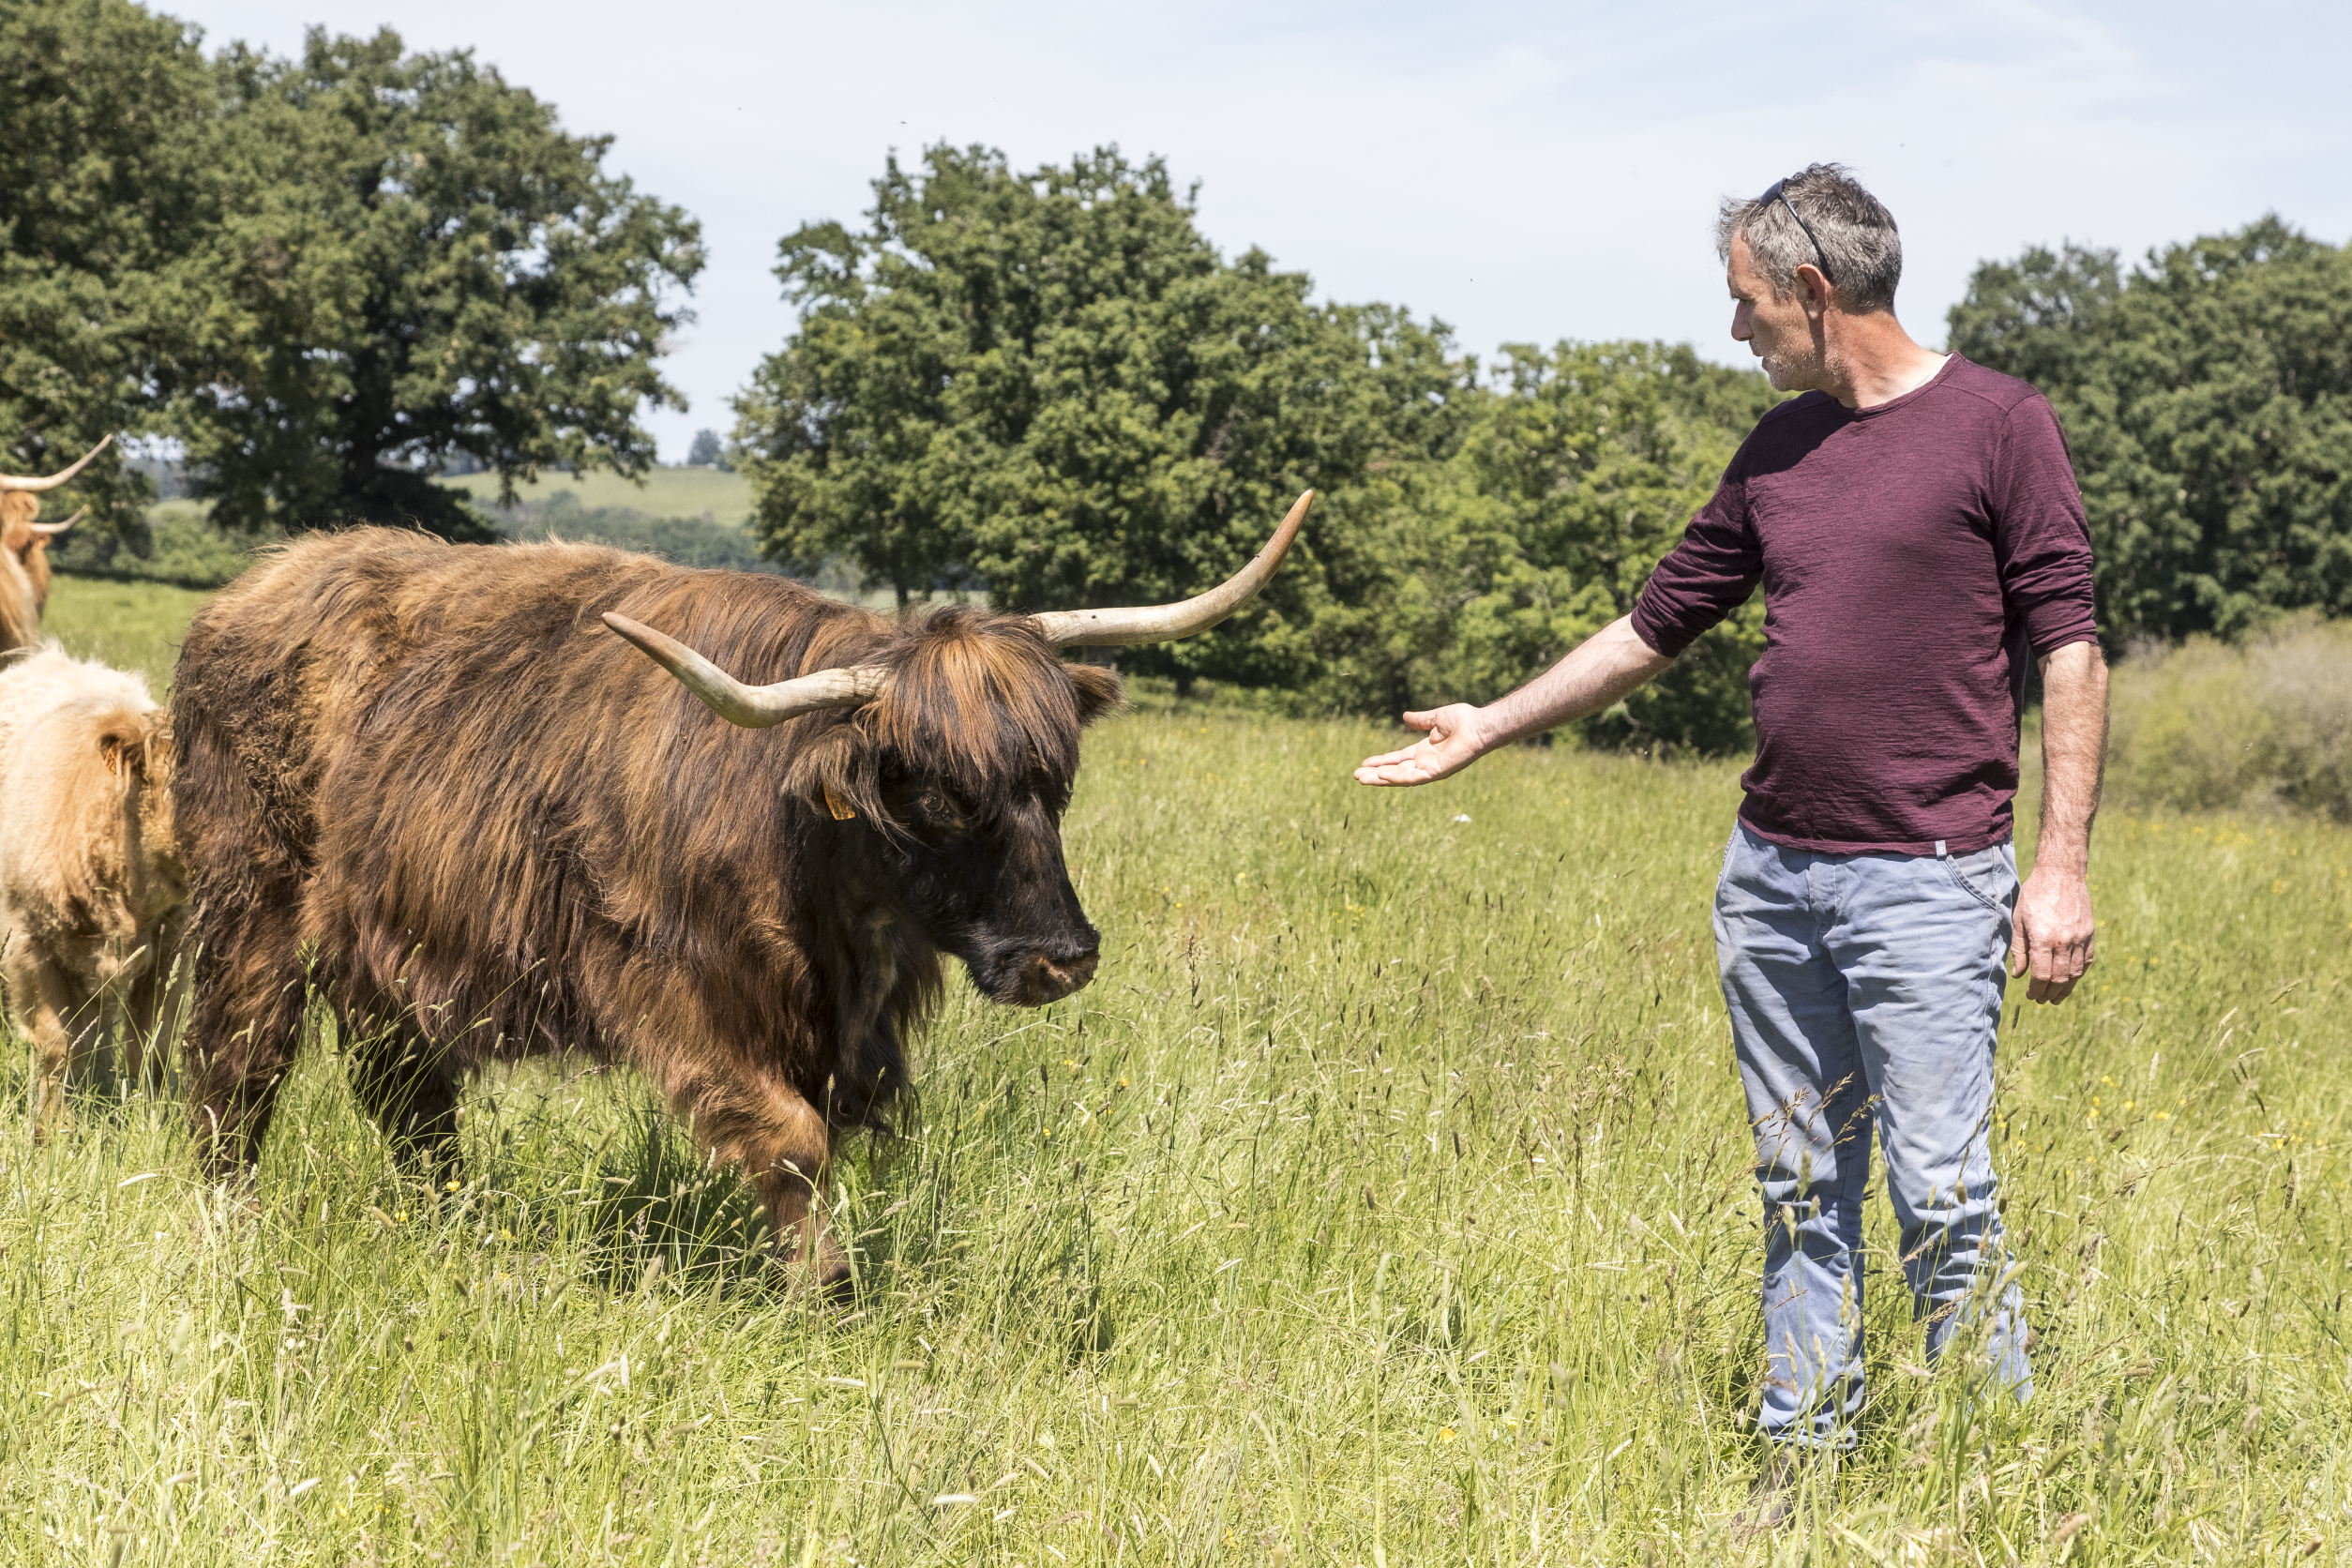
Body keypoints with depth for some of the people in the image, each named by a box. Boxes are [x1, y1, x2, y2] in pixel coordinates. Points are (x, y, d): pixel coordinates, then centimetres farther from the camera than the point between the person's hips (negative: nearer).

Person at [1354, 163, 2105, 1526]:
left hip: (1924, 885, -6)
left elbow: (2070, 650, -7)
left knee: (1942, 1196, -7)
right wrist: (1489, 727, 26)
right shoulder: (1781, 446, 14)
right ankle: (1803, 1458, 18)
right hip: (1770, 874, 6)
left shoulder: (2001, 425, -5)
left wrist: (2063, 862, -14)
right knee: (1802, 1194, 10)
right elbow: (1658, 624, 23)